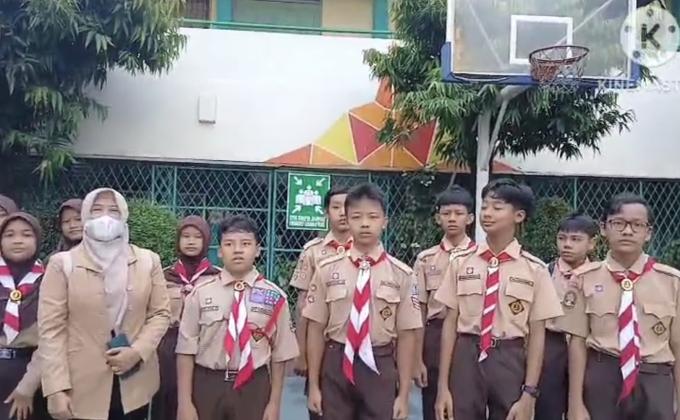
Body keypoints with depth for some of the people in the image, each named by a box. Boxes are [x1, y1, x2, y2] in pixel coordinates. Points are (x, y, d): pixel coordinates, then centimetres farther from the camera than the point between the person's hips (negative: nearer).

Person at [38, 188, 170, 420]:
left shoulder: (148, 261, 5)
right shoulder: (62, 263, -1)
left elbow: (160, 313, 4)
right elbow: (51, 328, -5)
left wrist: (138, 351, -12)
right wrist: (56, 388, -11)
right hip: (82, 387, -2)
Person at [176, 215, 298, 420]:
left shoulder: (274, 297, -5)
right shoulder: (201, 294, -5)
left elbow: (279, 354, 1)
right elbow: (186, 350, -3)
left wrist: (274, 403, 3)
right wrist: (185, 402, -4)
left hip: (253, 388, 0)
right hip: (207, 385, 0)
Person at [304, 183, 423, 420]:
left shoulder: (401, 275, -6)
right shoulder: (327, 271, -4)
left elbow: (406, 335, -3)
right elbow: (316, 329, 1)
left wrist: (403, 394, 0)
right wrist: (313, 385, 4)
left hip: (380, 367, -1)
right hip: (336, 366, 1)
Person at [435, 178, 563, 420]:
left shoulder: (534, 269, -4)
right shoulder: (461, 263, 0)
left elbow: (537, 333, -3)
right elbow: (450, 323, 0)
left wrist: (529, 393, -7)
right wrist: (443, 386, -1)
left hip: (510, 361, -1)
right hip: (466, 359, 1)